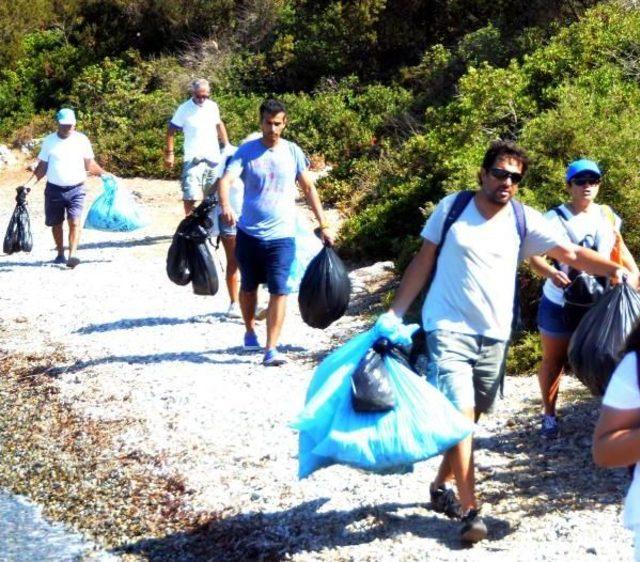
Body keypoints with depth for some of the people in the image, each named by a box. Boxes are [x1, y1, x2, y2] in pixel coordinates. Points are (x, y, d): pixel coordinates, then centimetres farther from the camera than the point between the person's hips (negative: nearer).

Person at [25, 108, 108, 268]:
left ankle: (72, 255, -21)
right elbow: (42, 167, 6)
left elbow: (90, 164, 8)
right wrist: (29, 183, -4)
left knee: (74, 222, -15)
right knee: (56, 223, 10)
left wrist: (104, 174, -6)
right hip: (54, 189, 2)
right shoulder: (49, 141, 3)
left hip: (76, 189, -2)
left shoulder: (82, 140, 1)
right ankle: (60, 254, 24)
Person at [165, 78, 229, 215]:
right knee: (190, 195, -12)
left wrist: (227, 146, 19)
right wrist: (169, 153, -10)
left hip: (214, 158, 5)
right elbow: (171, 131, -5)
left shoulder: (213, 106, 4)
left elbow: (219, 125, 20)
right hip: (193, 159, -5)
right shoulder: (184, 109, -9)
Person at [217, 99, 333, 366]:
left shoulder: (293, 152, 1)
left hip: (281, 236, -1)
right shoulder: (246, 151, -3)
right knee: (248, 286, 16)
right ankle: (250, 331, 40)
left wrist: (323, 225, 6)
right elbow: (226, 180, -16)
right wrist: (225, 206, -37)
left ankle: (271, 349, -9)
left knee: (279, 291, -10)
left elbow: (309, 188, 10)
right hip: (248, 233, 1)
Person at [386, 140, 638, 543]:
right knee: (460, 414, -13)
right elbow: (423, 262, 4)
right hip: (449, 329, -3)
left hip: (494, 336, 3)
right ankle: (470, 510, -7)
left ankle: (442, 487, 34)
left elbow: (573, 254, -6)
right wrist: (396, 312, -1)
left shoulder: (524, 220, 0)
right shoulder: (452, 207, -2)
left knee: (469, 416, 13)